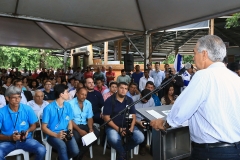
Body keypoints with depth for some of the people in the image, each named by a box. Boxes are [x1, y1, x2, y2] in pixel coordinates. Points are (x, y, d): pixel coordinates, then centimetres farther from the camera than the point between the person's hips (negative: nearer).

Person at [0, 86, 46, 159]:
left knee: (41, 150, -23)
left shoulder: (27, 109, -5)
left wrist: (28, 131, -13)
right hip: (8, 141, -1)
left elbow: (33, 125, 8)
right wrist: (10, 137, -24)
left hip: (25, 139, 2)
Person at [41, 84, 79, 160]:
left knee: (75, 151, -20)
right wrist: (56, 135, -19)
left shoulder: (68, 105, 5)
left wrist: (70, 132, -7)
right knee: (62, 146, -37)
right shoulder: (49, 108, -9)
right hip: (53, 135, -4)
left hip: (66, 133, 4)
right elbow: (44, 127, -6)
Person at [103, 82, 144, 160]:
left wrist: (131, 128, -14)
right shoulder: (109, 100, -8)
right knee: (114, 139, -36)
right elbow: (106, 117, -11)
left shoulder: (129, 100, 4)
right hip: (113, 126, -4)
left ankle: (122, 149, 7)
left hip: (127, 126, 4)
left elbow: (133, 116, 5)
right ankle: (122, 153, 1)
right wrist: (118, 129, -18)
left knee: (140, 137, -19)